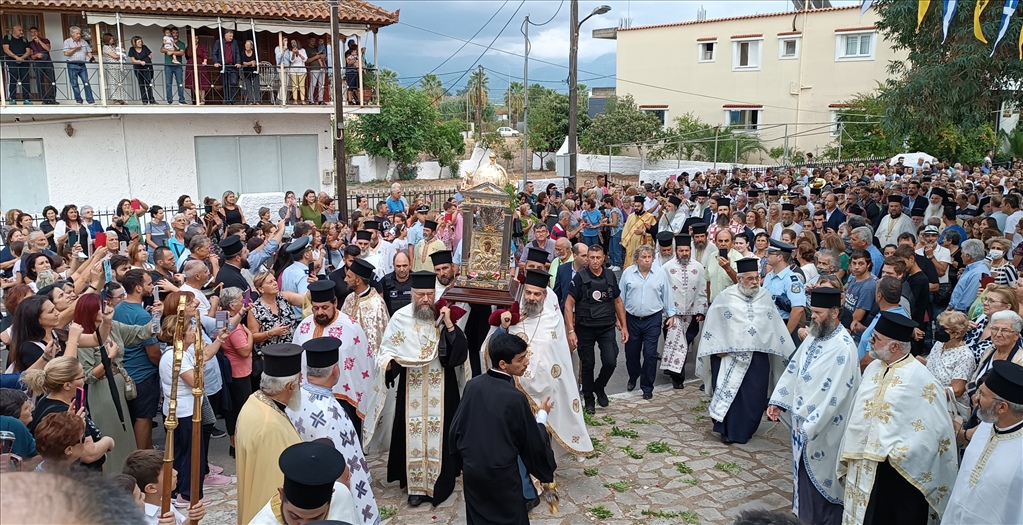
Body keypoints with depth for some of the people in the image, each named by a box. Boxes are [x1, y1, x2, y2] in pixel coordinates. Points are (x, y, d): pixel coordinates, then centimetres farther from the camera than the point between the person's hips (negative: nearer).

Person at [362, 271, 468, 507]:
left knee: (438, 433, 5)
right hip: (411, 389, 0)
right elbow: (388, 348, -1)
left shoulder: (445, 316, -4)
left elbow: (460, 351, -11)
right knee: (412, 433, 5)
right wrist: (388, 361, -22)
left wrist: (449, 325, -23)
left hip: (440, 389, 0)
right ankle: (415, 484, 17)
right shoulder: (400, 317, -6)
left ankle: (438, 483, 18)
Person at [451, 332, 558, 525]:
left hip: (471, 469, 5)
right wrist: (542, 415, 4)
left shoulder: (473, 385, -7)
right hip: (501, 475, -5)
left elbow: (456, 427, 3)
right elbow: (533, 442, -12)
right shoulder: (515, 398, -24)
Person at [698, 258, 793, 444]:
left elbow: (776, 324, 12)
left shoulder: (766, 296, 5)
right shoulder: (726, 296, -5)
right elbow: (713, 322, -3)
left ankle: (745, 430, 22)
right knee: (728, 392, 0)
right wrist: (718, 348, -7)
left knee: (753, 396, 7)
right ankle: (727, 429, 12)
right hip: (729, 354, -3)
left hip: (757, 355, 3)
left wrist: (787, 349, 10)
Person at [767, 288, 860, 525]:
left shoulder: (843, 348, -23)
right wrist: (777, 401, 6)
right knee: (804, 471, 20)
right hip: (803, 419, 8)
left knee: (821, 476, 4)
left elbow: (836, 395, -26)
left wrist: (810, 424, -24)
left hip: (823, 427, -8)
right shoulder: (814, 336, 4)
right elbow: (794, 368, 11)